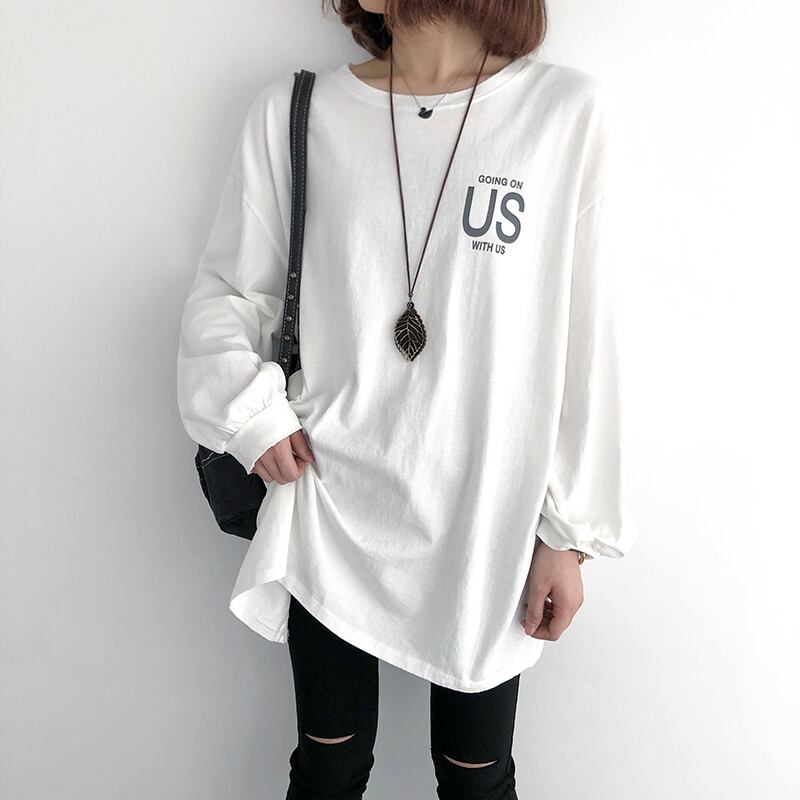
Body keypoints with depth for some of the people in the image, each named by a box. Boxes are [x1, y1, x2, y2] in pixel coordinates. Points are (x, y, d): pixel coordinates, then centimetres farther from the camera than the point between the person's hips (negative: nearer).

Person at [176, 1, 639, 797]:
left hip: (488, 523, 0)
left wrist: (570, 529, -2)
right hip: (330, 519, 1)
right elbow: (225, 292, 8)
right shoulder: (292, 112, -2)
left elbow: (582, 340, -4)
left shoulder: (567, 110, -6)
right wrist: (255, 415, -8)